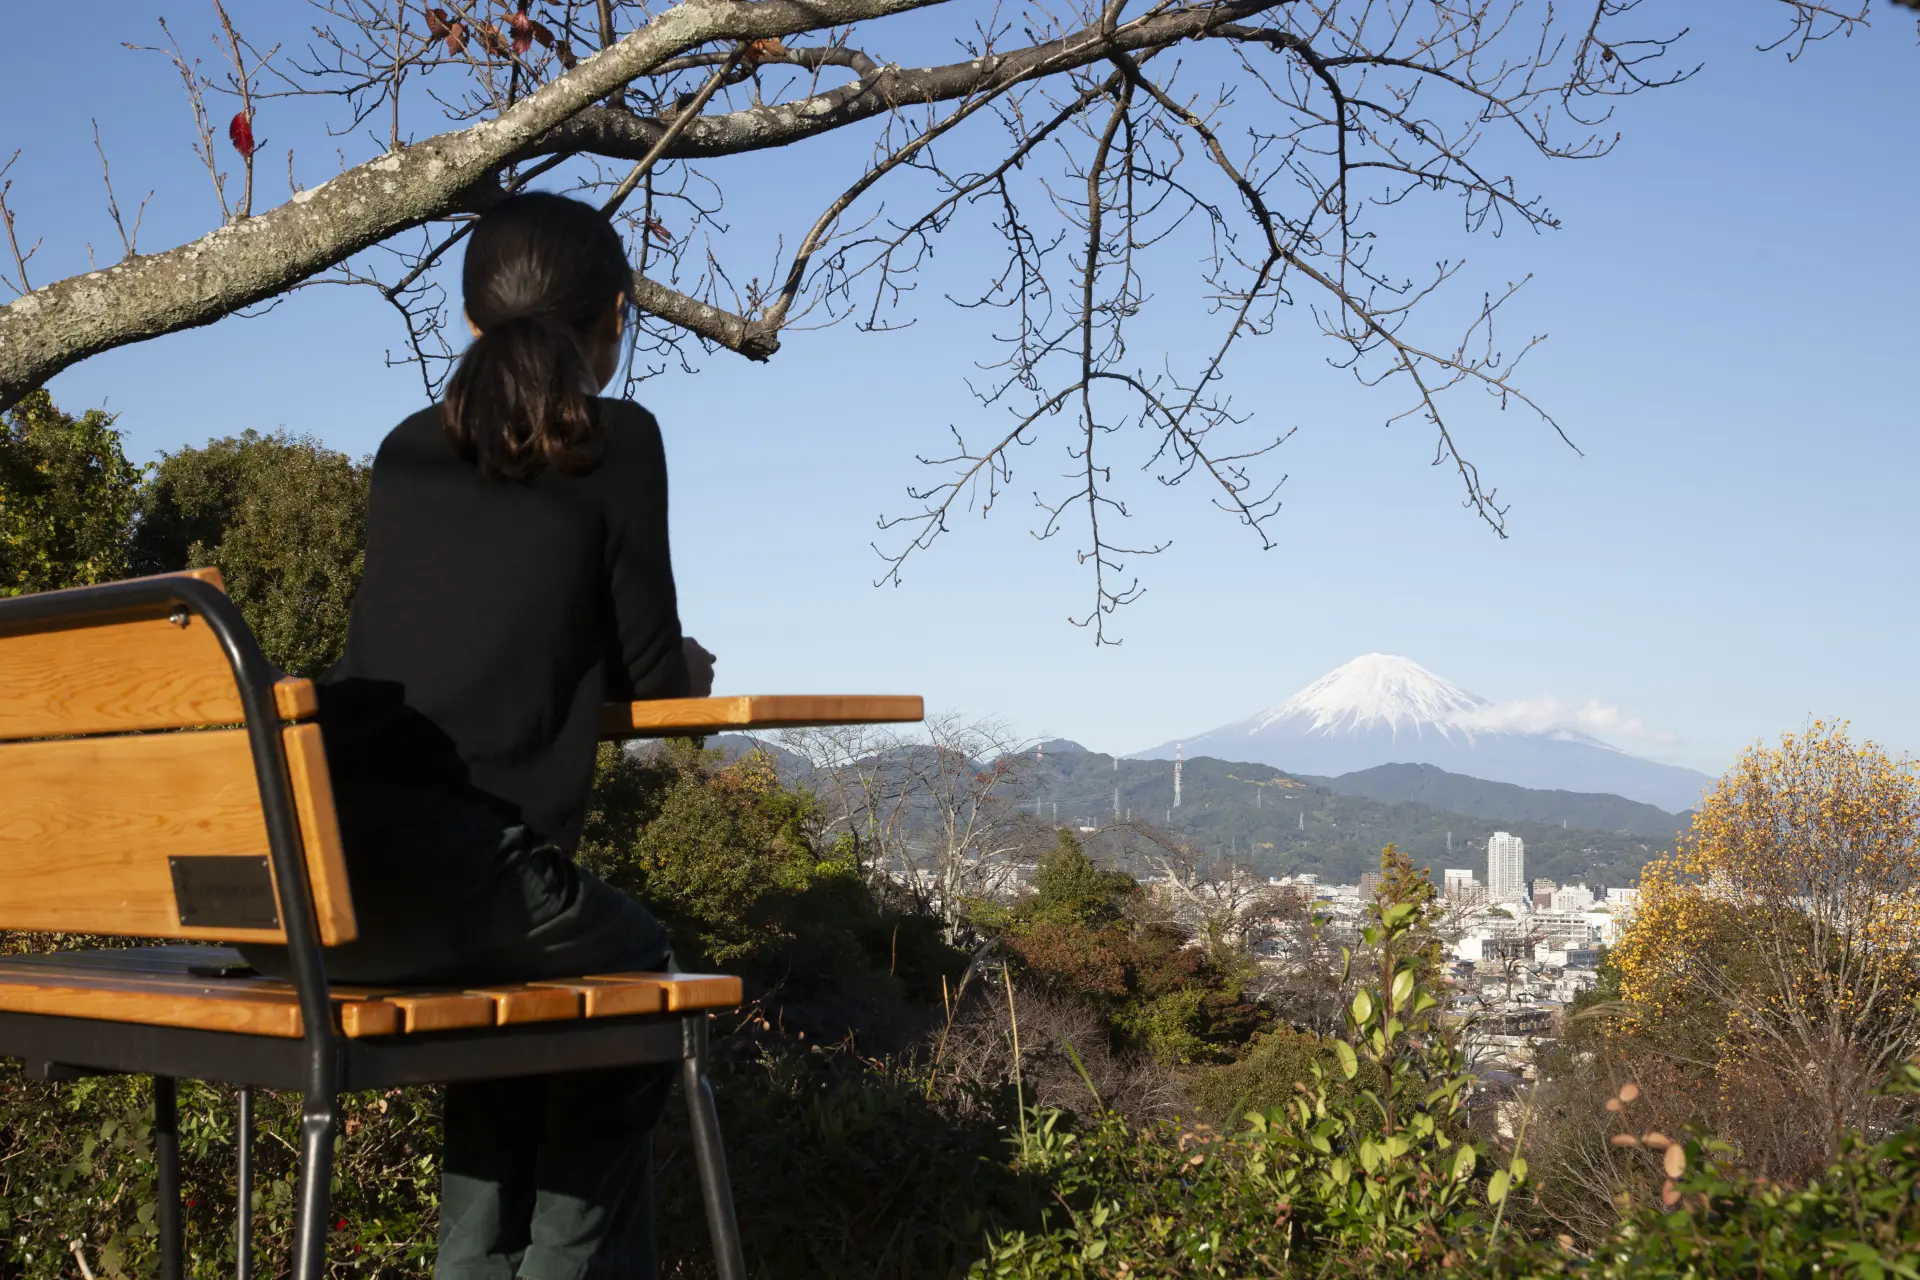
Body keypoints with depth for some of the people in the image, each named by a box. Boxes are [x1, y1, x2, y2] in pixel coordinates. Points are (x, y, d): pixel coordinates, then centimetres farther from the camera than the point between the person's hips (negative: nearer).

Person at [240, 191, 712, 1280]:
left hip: (288, 881, 6)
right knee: (636, 971, 23)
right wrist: (687, 672, 30)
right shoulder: (617, 443, 3)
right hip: (450, 876, -6)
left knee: (520, 960, 33)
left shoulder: (409, 449, 19)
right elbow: (651, 676, 6)